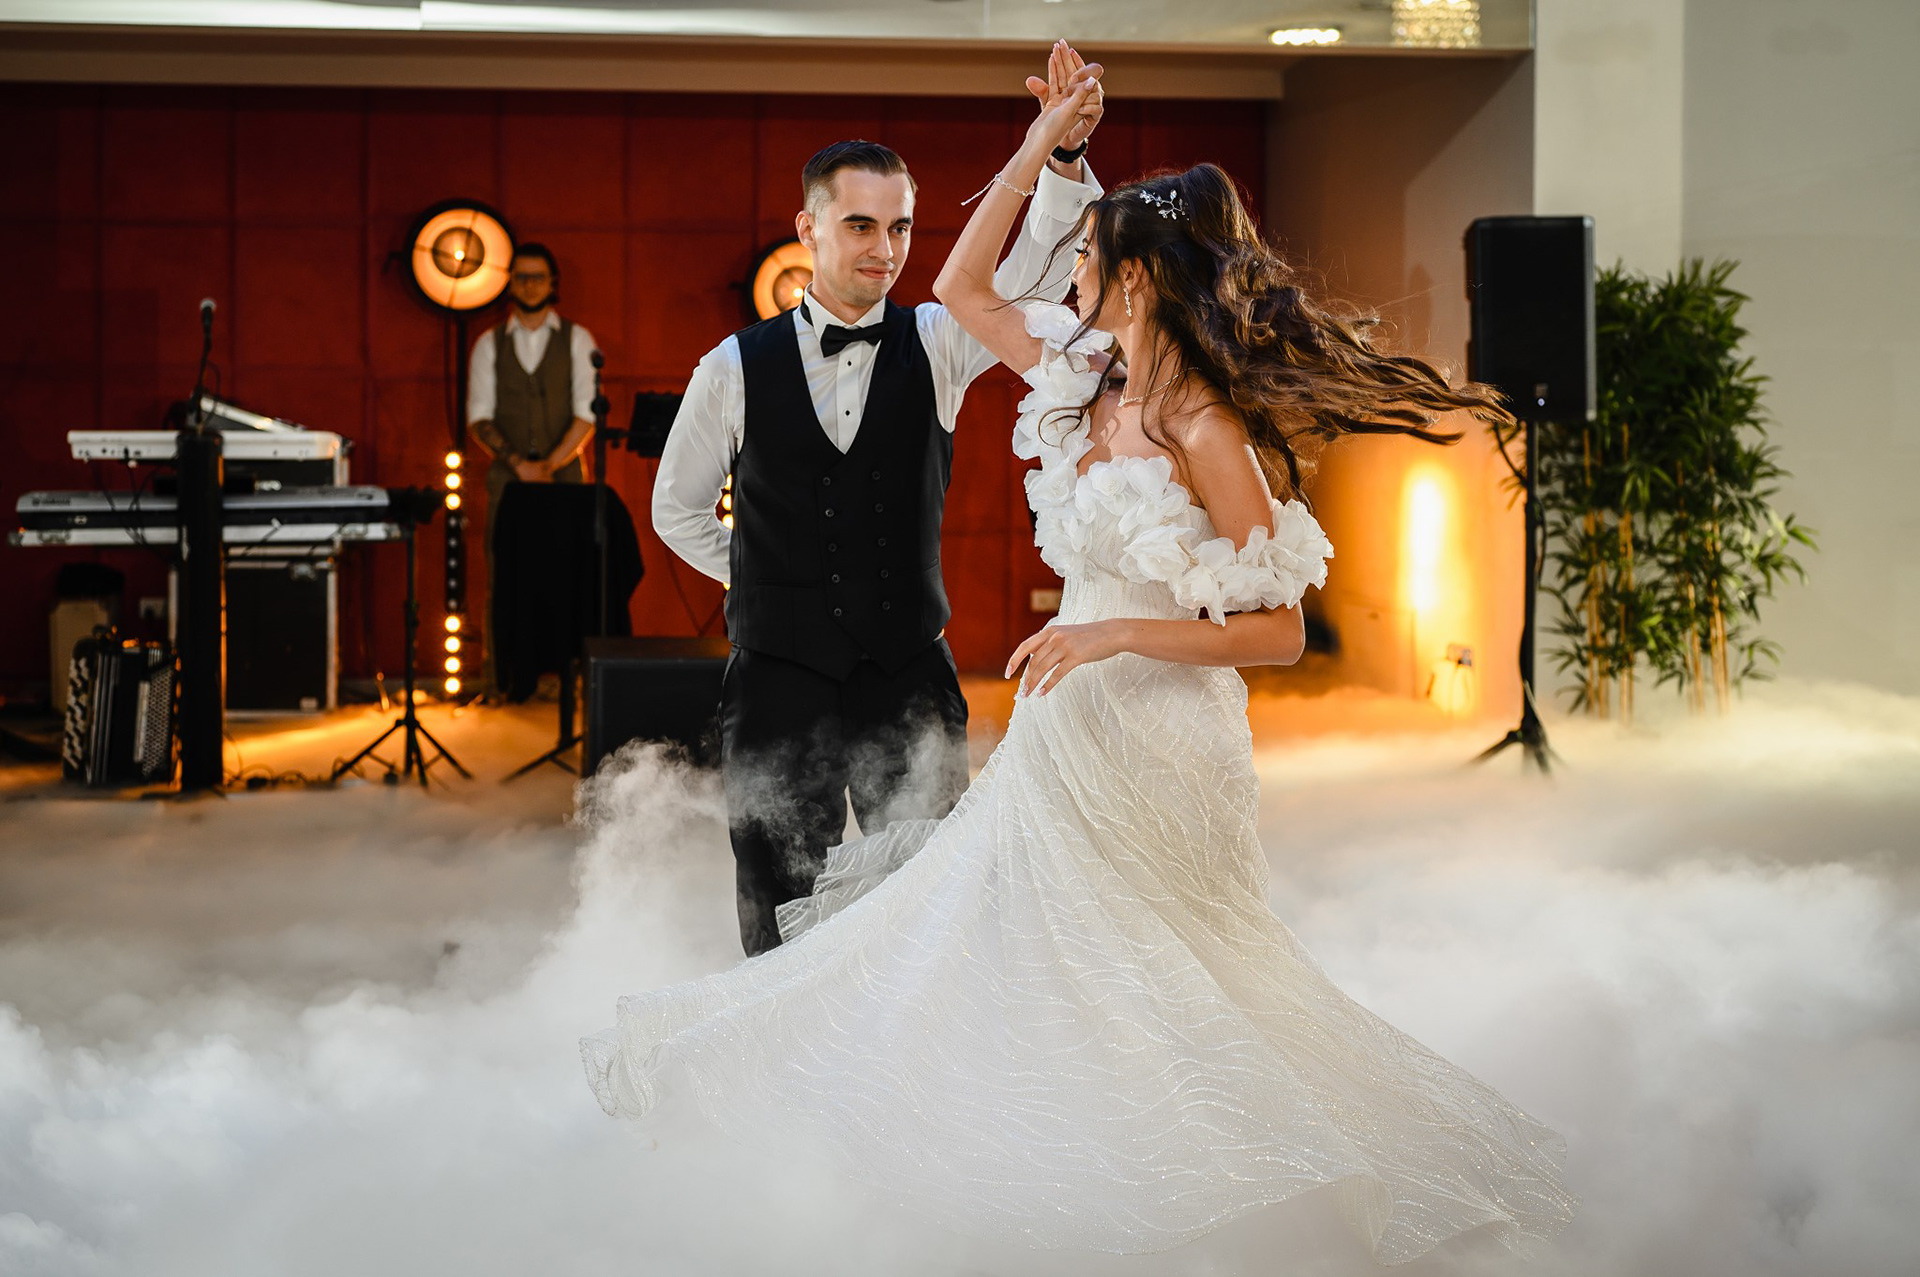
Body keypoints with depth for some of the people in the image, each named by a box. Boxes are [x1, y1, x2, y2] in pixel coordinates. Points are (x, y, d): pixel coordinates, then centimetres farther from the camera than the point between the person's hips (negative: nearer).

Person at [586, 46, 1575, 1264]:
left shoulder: (1208, 433, -20)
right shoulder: (1089, 382, 4)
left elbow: (1278, 631, -19)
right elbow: (963, 287, 15)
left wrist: (1118, 632, -24)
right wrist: (1038, 147, 8)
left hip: (1156, 737, -8)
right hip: (1069, 725, 8)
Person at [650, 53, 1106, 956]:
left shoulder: (935, 346, 0)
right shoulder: (736, 369, -1)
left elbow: (1042, 269, -17)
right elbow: (678, 511, 12)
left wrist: (1066, 155, -33)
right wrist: (768, 581, 8)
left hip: (911, 679, 1)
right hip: (780, 681, 0)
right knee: (781, 923, 8)